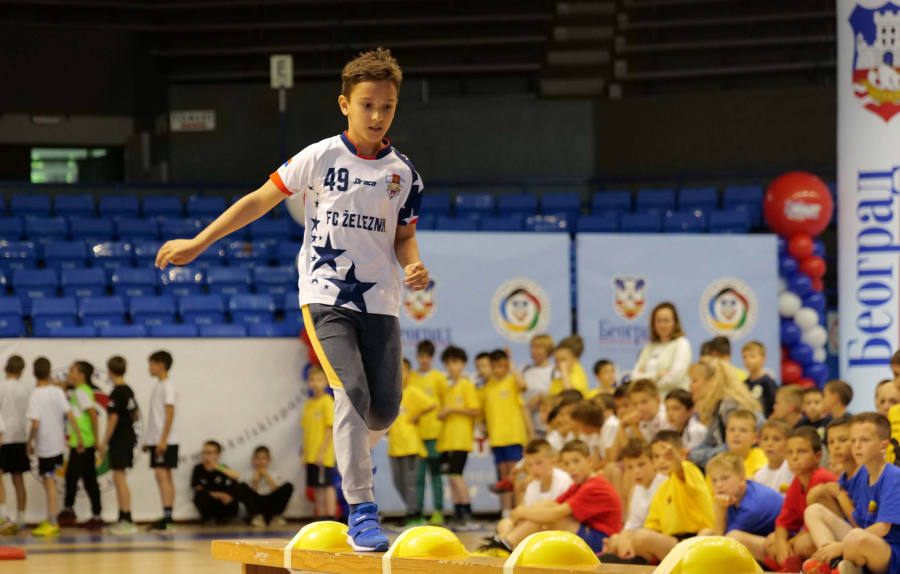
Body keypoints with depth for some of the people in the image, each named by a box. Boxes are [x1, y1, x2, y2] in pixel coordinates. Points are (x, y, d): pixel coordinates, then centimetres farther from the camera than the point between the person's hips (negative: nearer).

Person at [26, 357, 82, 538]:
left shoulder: (35, 395, -15)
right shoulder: (58, 392, -1)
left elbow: (36, 424, -21)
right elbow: (70, 416, -5)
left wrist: (29, 442, -7)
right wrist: (79, 437, 0)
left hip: (44, 446, -5)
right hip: (58, 443, 5)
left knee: (49, 482, -2)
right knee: (49, 481, 18)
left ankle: (52, 523, -1)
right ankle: (51, 521, 22)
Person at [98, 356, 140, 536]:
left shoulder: (116, 393, -15)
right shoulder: (128, 391, 11)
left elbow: (113, 418, -18)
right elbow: (136, 415, 18)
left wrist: (105, 442, -14)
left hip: (119, 439, -9)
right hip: (128, 436, 9)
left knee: (119, 477, -7)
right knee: (119, 478, 16)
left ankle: (128, 522, -10)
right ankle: (122, 519, 21)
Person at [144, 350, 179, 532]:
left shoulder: (168, 386, -10)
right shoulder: (158, 386, 17)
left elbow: (169, 413, -16)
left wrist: (163, 440, -21)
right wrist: (148, 441, 18)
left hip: (165, 441, -9)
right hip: (155, 440, 9)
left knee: (162, 475, -14)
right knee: (164, 477, 8)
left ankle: (167, 517, -19)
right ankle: (167, 519, 9)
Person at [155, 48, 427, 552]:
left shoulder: (402, 172, 5)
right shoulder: (321, 157, -3)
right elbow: (261, 200, 5)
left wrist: (413, 267, -10)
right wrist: (198, 244, 6)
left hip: (380, 303, 3)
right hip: (326, 297, -3)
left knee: (385, 408, -2)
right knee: (353, 392, -22)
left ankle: (354, 459, 34)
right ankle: (362, 511, -19)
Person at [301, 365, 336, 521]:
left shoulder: (327, 402, -9)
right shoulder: (308, 404, 12)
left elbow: (331, 428, -12)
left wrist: (322, 452, -16)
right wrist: (304, 453, 9)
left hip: (323, 455, -7)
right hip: (311, 455, 7)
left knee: (327, 485, -5)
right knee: (317, 487, 9)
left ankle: (331, 519, -4)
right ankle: (320, 518, 13)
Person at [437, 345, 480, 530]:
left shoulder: (466, 385, -3)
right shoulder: (446, 387, 17)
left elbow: (475, 411, -10)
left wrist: (453, 409, -16)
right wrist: (441, 413, 1)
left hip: (461, 437, -7)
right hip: (446, 438, 7)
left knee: (455, 476, -15)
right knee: (452, 478, 4)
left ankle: (468, 517, -12)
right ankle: (458, 516, 7)